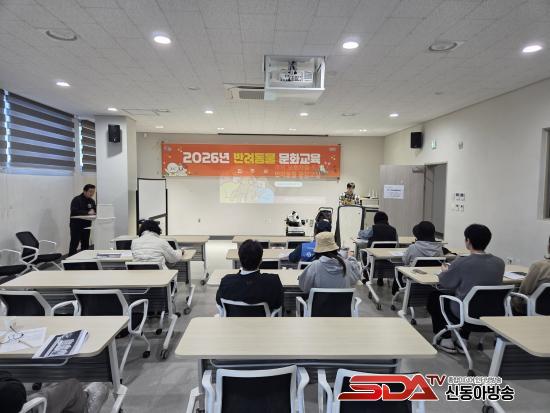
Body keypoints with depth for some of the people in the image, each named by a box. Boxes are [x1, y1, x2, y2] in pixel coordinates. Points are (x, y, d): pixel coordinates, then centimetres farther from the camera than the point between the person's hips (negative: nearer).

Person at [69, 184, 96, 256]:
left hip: (86, 225, 6)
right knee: (74, 244, -6)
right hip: (76, 225, -6)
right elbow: (74, 211, -23)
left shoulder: (92, 201, 11)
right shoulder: (77, 199, -10)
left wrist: (93, 211, -14)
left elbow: (95, 211, 10)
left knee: (85, 245, 10)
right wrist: (87, 212, -31)